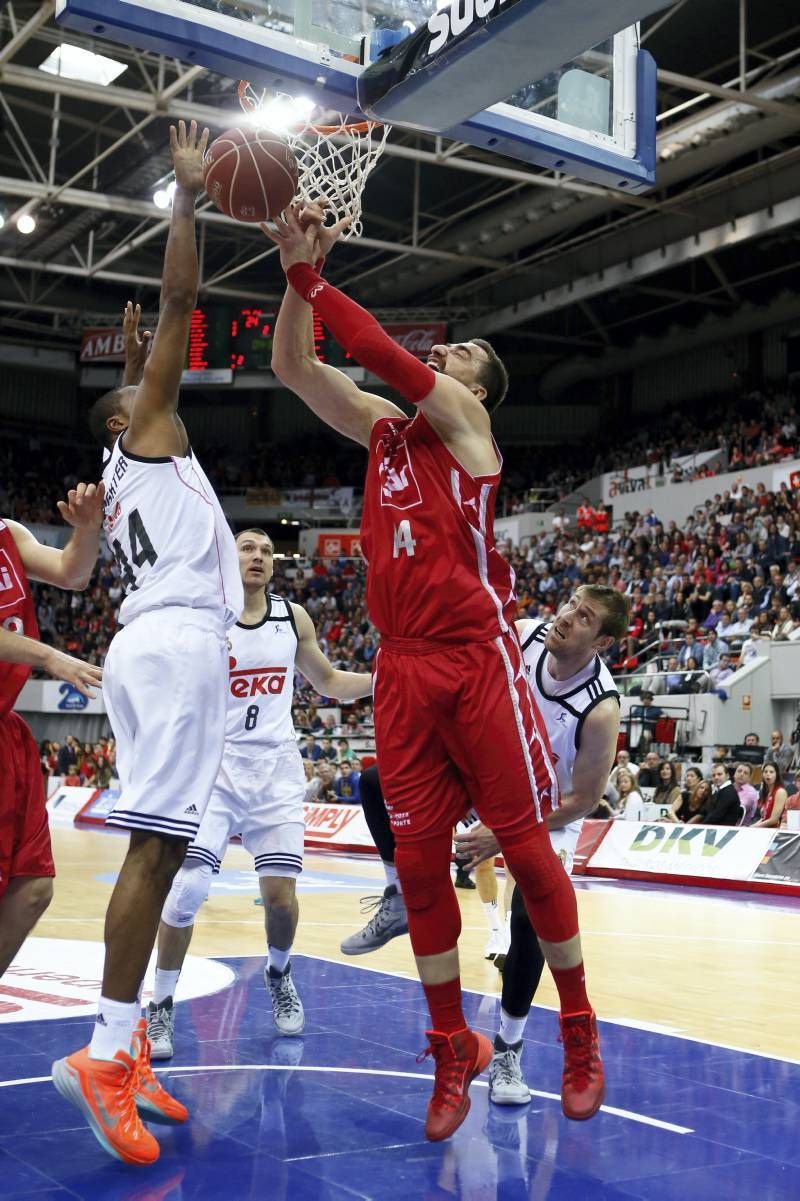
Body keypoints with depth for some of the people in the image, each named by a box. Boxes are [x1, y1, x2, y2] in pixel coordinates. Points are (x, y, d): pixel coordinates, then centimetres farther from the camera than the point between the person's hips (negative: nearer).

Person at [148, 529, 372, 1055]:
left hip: (277, 768, 3)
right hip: (216, 764, -2)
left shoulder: (294, 617, 2)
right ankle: (162, 1006, 4)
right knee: (188, 886, -14)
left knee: (280, 894, -2)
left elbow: (329, 683, 15)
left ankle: (279, 974, 30)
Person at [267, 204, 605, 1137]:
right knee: (419, 861, 4)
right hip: (402, 668, 6)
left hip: (477, 660, -5)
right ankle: (453, 1051, 16)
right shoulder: (384, 427, 17)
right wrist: (293, 272, 1)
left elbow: (386, 354, -13)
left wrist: (311, 278, -6)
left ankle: (580, 1035, 16)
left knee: (524, 847, 0)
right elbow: (291, 367, 12)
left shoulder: (464, 417, 1)